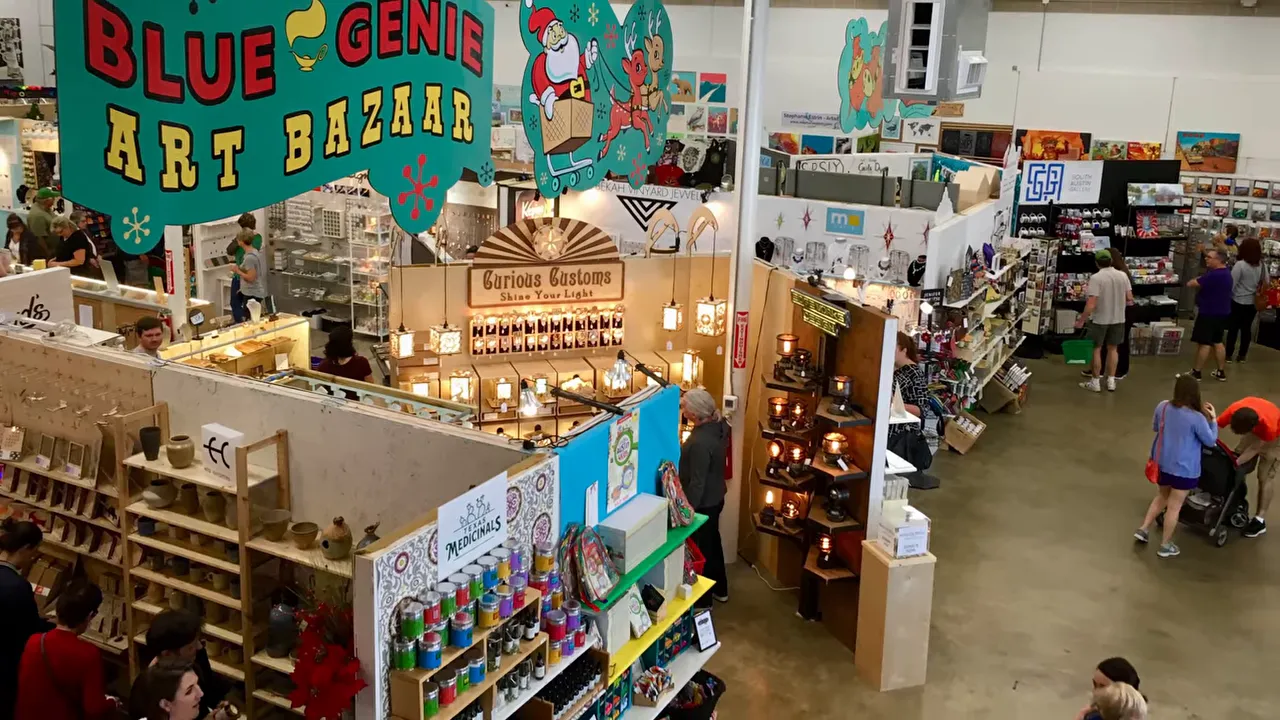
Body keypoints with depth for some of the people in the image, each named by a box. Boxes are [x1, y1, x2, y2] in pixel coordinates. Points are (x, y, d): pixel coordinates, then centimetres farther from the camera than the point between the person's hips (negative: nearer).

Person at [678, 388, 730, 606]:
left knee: (700, 549, 10)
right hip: (715, 497, 9)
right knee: (712, 541, 25)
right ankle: (720, 589, 43)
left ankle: (702, 599, 29)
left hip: (702, 503, -9)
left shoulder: (700, 442, -34)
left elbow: (697, 483, -28)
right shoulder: (719, 424, -8)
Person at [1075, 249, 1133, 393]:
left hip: (1099, 319, -4)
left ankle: (1095, 382, 15)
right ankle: (1111, 381, 21)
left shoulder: (1096, 278, -18)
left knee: (1096, 349, 9)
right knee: (1113, 348, 16)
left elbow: (1091, 304, -22)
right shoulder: (1123, 276, -3)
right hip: (1118, 319, 4)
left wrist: (1081, 320, -12)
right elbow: (1130, 299, 1)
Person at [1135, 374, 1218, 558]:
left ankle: (1144, 529, 28)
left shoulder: (1162, 407, -8)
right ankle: (1165, 546, 19)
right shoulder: (1197, 418, -23)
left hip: (1162, 463, 5)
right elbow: (1211, 441, -8)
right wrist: (1212, 419, 2)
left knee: (1161, 496, 28)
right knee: (1174, 506, 8)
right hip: (1184, 468, -5)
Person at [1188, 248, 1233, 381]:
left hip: (1209, 313, -10)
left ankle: (1196, 372, 4)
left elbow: (1191, 284, -19)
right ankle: (1221, 372, 19)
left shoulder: (1214, 275, -25)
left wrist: (1193, 281, -1)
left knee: (1204, 343, -3)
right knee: (1217, 342, 16)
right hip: (1221, 312, 10)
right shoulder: (1226, 273, 9)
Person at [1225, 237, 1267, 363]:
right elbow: (1267, 283, 7)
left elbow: (1231, 284, -17)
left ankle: (1228, 355, 12)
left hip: (1238, 302, -5)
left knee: (1233, 328, 6)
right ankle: (1242, 356, 20)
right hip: (1253, 303, 5)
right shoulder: (1262, 265, -2)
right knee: (1247, 328, 13)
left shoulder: (1240, 264, -19)